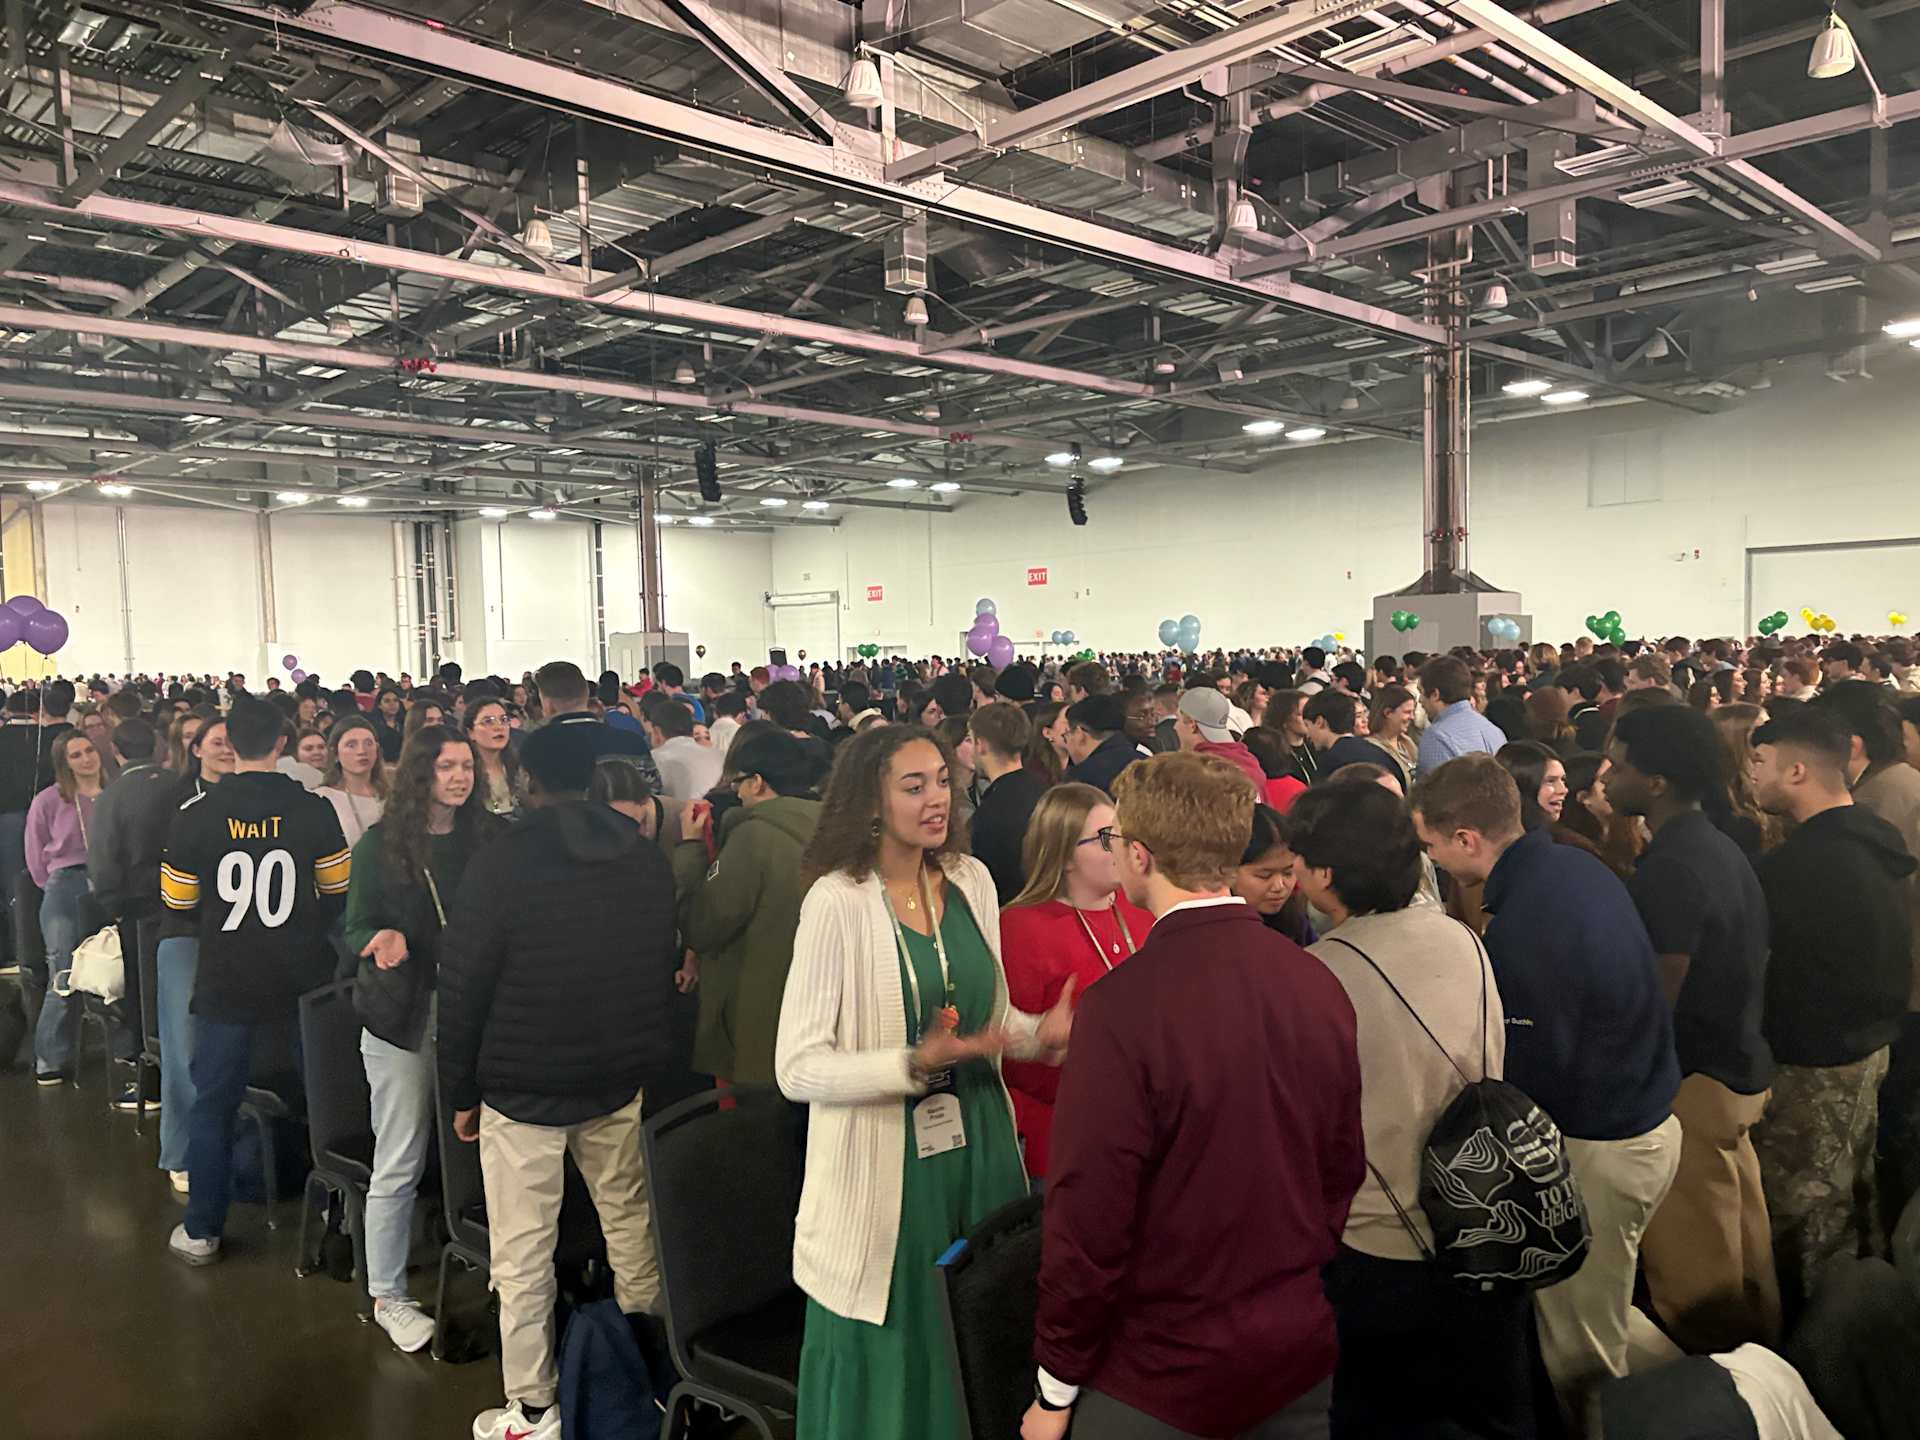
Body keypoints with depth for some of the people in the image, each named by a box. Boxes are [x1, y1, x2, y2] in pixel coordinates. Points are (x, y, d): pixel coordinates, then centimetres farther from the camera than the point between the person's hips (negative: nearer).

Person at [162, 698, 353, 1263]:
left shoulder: (195, 815, -9)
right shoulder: (315, 810, -9)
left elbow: (179, 903, -2)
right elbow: (340, 892, -2)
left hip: (226, 982, 0)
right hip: (302, 978, 1)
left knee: (213, 1104, 12)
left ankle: (201, 1231, 19)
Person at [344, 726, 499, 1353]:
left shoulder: (486, 838, 3)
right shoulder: (379, 844, -1)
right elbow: (356, 928, 0)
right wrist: (383, 941, -21)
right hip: (402, 1018, -2)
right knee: (399, 1164, 3)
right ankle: (386, 1295, 18)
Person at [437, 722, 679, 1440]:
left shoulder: (500, 863, -12)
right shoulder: (648, 856, 2)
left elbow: (463, 986, -9)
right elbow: (667, 963, 10)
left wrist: (460, 1090, 1)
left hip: (523, 1086, -4)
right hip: (622, 1081, 5)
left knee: (522, 1254, 5)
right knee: (629, 1220, 17)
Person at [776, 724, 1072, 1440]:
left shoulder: (972, 881, 2)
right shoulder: (838, 901, -16)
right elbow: (798, 1068, -17)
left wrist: (1040, 1033, -6)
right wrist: (915, 1063, -29)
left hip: (978, 1144, 5)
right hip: (884, 1159, -5)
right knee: (890, 1358, 11)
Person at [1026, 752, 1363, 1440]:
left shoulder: (1124, 1004, -24)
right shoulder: (1320, 985, -7)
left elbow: (1091, 1211, -20)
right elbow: (1343, 1165, 3)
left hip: (1158, 1379, -5)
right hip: (1299, 1353, 5)